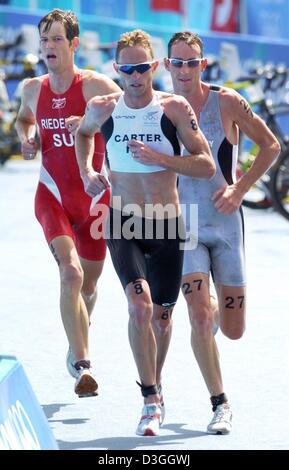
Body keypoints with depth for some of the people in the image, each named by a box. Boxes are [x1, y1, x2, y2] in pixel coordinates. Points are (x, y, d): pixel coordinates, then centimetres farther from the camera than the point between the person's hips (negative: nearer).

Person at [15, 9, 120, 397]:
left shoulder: (95, 86, -11)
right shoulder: (33, 89, 2)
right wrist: (25, 137, 2)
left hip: (95, 196, -1)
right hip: (53, 195, 1)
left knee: (87, 284, 14)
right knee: (69, 272, -21)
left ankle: (77, 348, 44)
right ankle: (82, 364, -22)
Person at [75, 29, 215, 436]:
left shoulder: (175, 108, -6)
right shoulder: (102, 109, 0)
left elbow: (207, 166, -8)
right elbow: (83, 133, 25)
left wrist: (160, 158, -20)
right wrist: (86, 172, 10)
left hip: (166, 224, 0)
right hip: (122, 223, 0)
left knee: (161, 316, 10)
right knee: (139, 305, -20)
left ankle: (155, 386, 36)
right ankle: (151, 400, -14)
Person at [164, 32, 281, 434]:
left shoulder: (226, 102, -7)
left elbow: (271, 146, 0)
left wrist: (240, 189, -9)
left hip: (225, 224, 0)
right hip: (184, 228, 0)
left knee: (233, 331, 4)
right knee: (199, 317, -17)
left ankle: (217, 308, 41)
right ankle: (220, 404, -4)